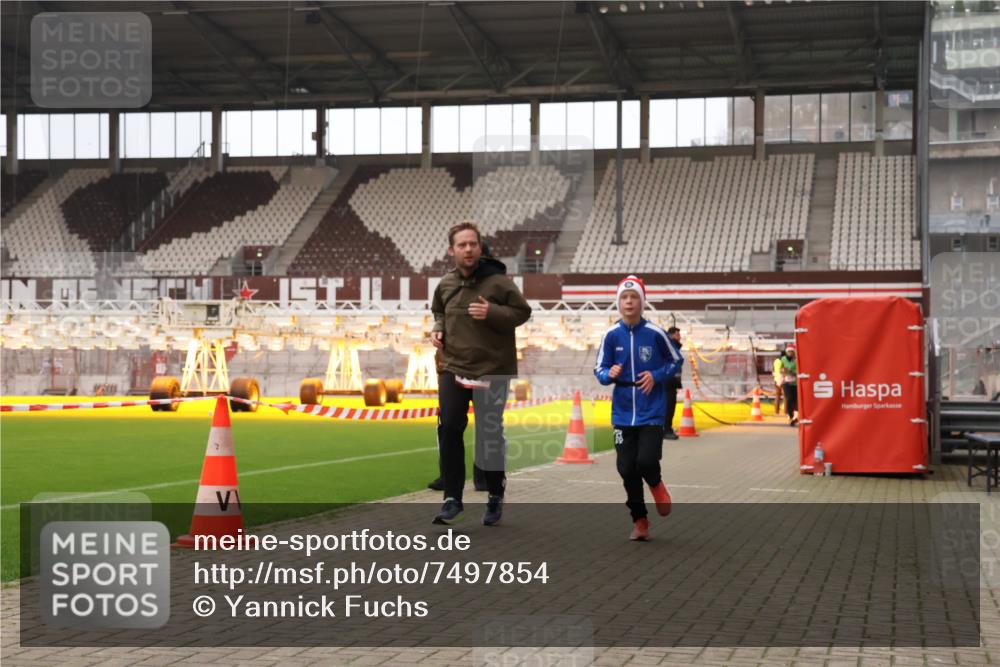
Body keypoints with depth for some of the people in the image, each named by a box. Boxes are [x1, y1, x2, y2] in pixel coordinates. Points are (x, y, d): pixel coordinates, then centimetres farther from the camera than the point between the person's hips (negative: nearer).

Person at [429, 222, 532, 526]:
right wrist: (438, 327, 2)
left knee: (490, 435, 4)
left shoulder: (498, 280, -10)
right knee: (448, 430, -4)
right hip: (453, 368, 4)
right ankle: (453, 499, 6)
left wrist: (492, 313, -20)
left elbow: (522, 312, -6)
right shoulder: (446, 284, 5)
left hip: (492, 371, -4)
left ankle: (495, 497, 24)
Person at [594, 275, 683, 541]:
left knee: (646, 461, -17)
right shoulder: (612, 335, -1)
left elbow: (676, 361, 7)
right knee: (627, 469, 2)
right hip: (623, 414, 2)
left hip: (651, 413, -2)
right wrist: (609, 374, -17)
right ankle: (639, 522, 21)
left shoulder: (655, 333, -6)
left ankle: (657, 485, 21)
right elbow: (599, 369, 6)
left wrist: (656, 376, -10)